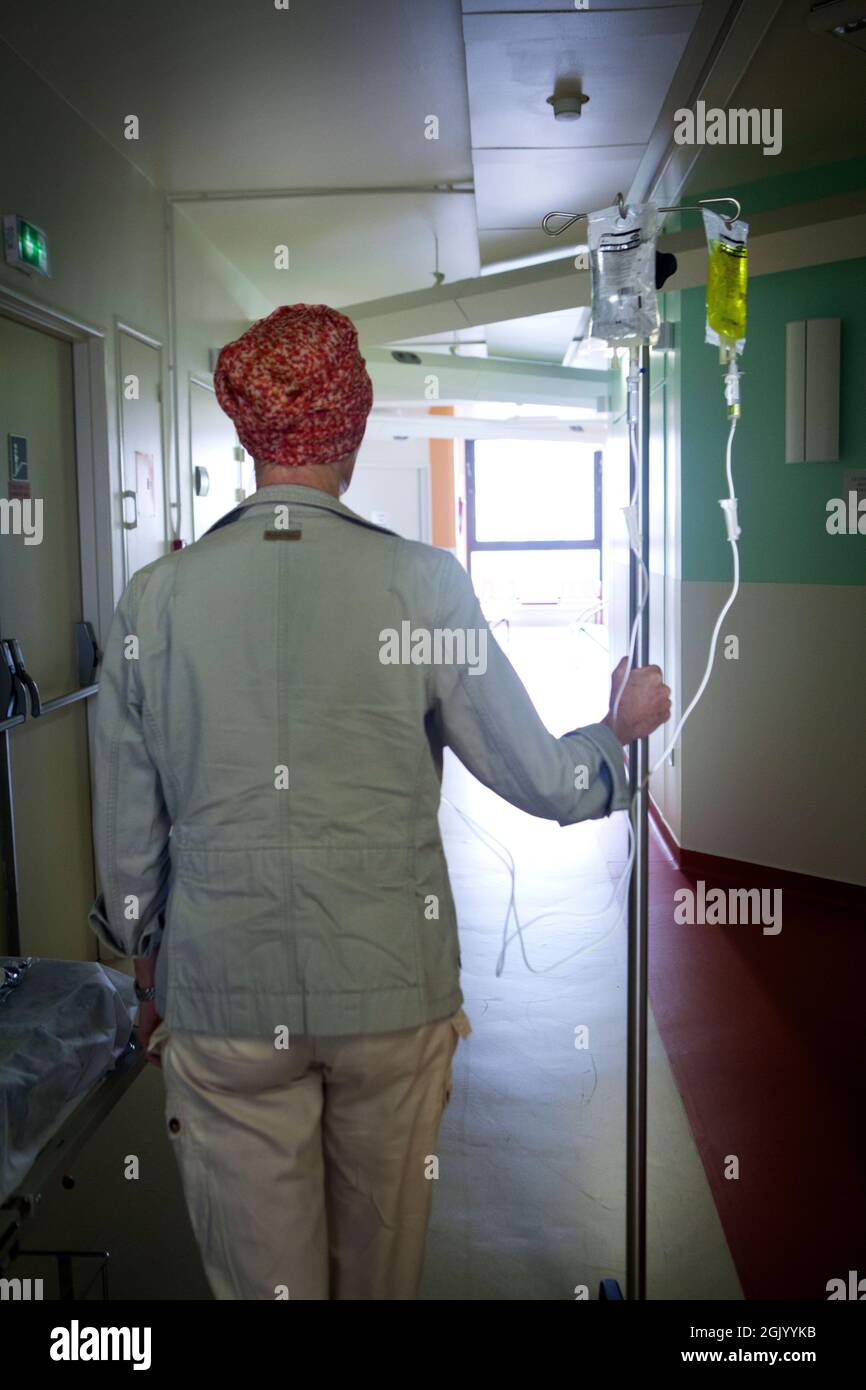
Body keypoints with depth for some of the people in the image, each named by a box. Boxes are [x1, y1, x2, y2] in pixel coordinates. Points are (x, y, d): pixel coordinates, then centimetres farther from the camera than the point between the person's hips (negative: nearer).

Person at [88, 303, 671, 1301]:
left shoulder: (155, 597, -6)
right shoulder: (422, 583, -11)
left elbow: (126, 830, 1)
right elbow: (543, 782, -5)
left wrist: (148, 972, 18)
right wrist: (620, 729, 16)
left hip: (224, 998, 1)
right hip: (392, 989, 0)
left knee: (257, 1265, 18)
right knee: (383, 1257, 22)